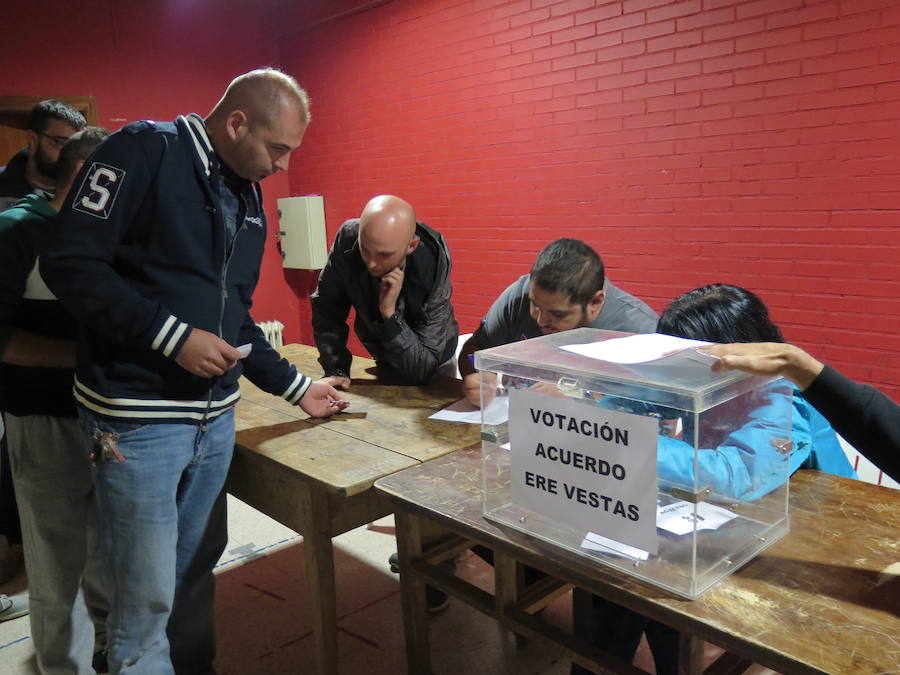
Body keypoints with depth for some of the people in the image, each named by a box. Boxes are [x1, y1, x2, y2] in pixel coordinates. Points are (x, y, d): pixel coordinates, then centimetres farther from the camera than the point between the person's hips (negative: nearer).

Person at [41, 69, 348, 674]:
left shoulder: (248, 199, 14)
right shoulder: (145, 152, -9)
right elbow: (71, 262, -17)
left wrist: (295, 387, 16)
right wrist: (173, 337, -21)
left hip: (216, 415, 7)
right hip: (139, 416, -7)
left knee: (197, 572, 18)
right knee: (146, 598, 2)